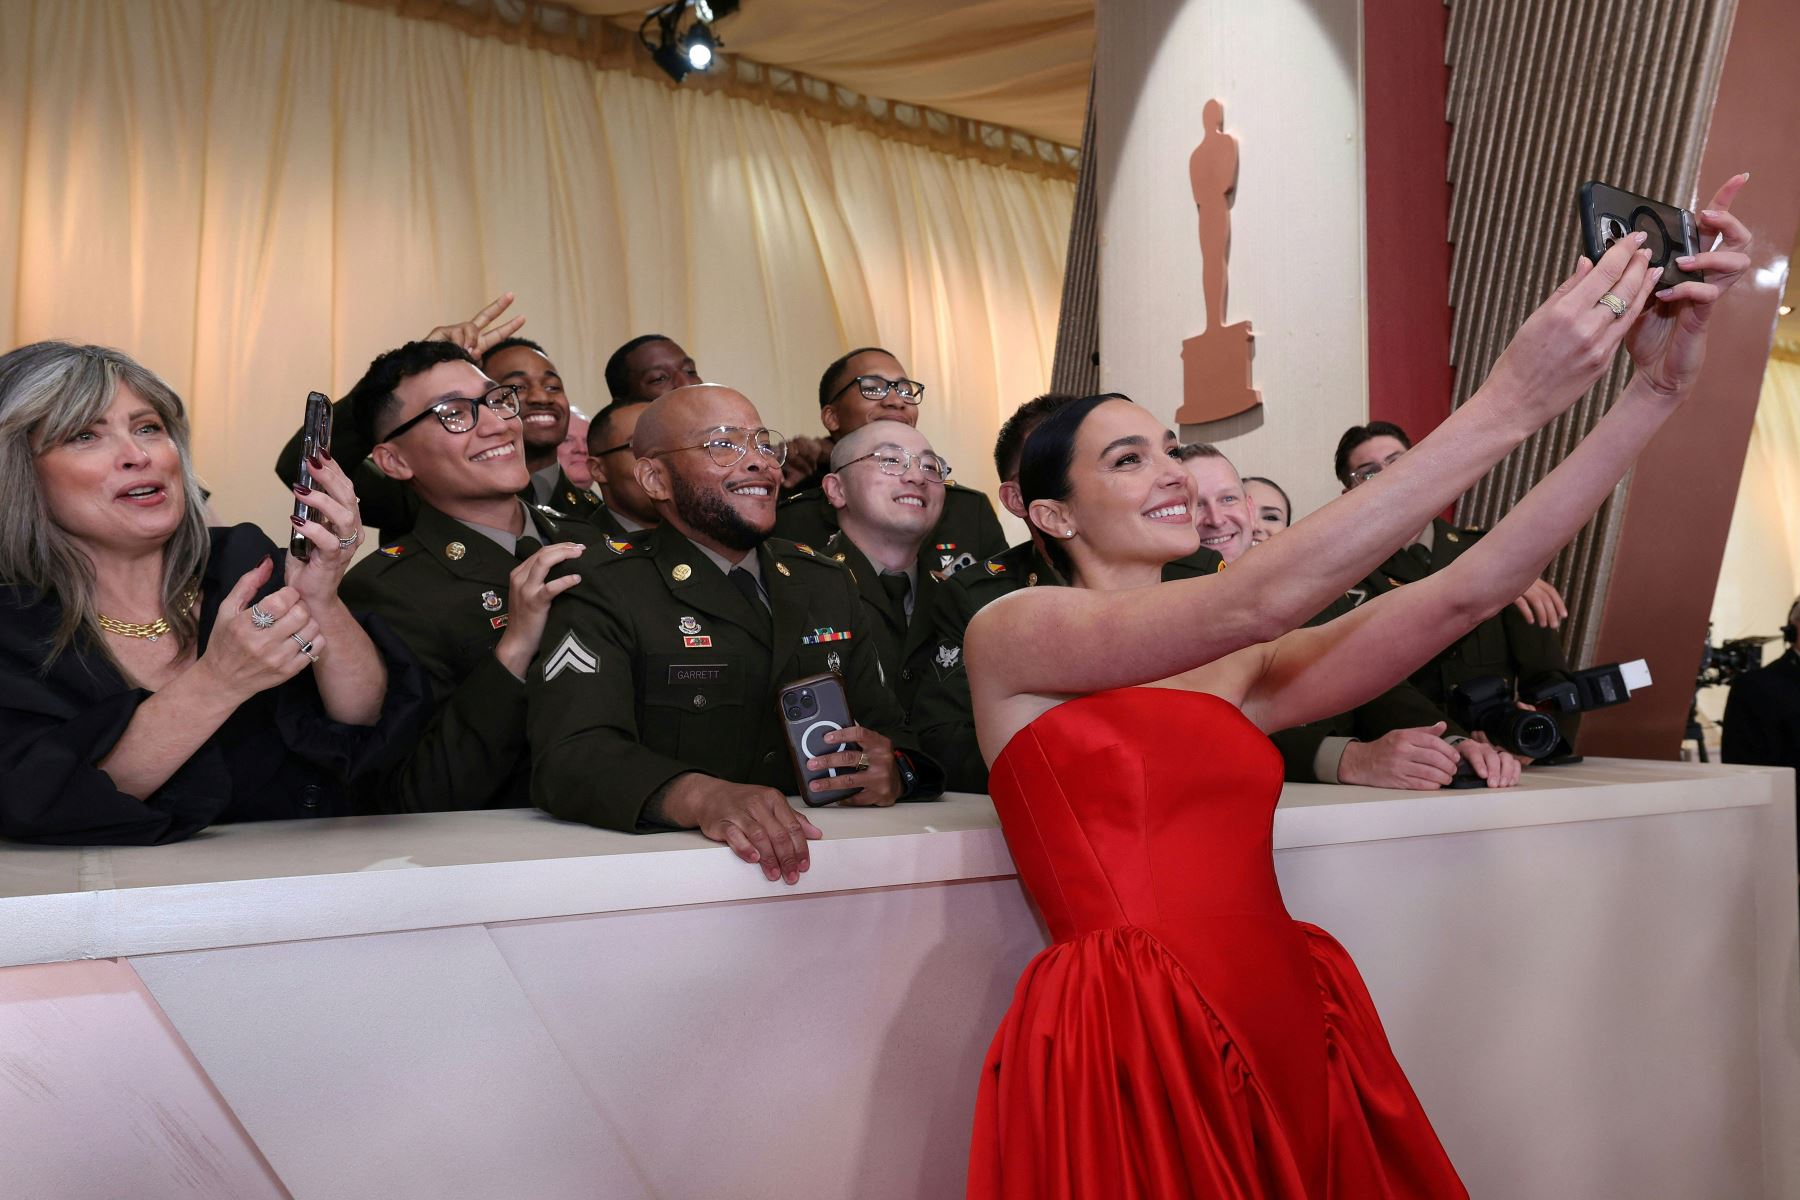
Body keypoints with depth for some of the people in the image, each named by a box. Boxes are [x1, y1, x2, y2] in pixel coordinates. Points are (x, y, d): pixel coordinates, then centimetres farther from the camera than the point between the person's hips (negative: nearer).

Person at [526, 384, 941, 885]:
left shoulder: (827, 582, 15)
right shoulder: (603, 586, -3)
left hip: (827, 858, 5)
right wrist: (700, 797, -34)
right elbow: (570, 755, -16)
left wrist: (895, 771, -10)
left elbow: (887, 728, 15)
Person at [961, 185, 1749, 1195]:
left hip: (1284, 1034, 5)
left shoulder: (1237, 669, 12)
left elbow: (1467, 590, 2)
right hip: (1132, 1061, -5)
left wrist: (1658, 389, -4)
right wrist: (1510, 403, -17)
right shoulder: (1010, 635, -3)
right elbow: (1260, 599, -16)